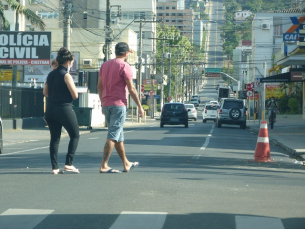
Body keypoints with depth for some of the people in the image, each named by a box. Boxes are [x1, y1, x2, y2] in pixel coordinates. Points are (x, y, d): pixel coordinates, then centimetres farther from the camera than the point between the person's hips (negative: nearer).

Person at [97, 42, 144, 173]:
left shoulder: (105, 65, 13)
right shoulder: (125, 67, -8)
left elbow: (99, 86, 16)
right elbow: (131, 89, -10)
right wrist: (140, 107, -2)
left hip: (106, 104, 7)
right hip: (119, 104, -7)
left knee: (119, 136, 16)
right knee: (113, 136, -9)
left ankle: (126, 164, 25)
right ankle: (104, 165, -15)